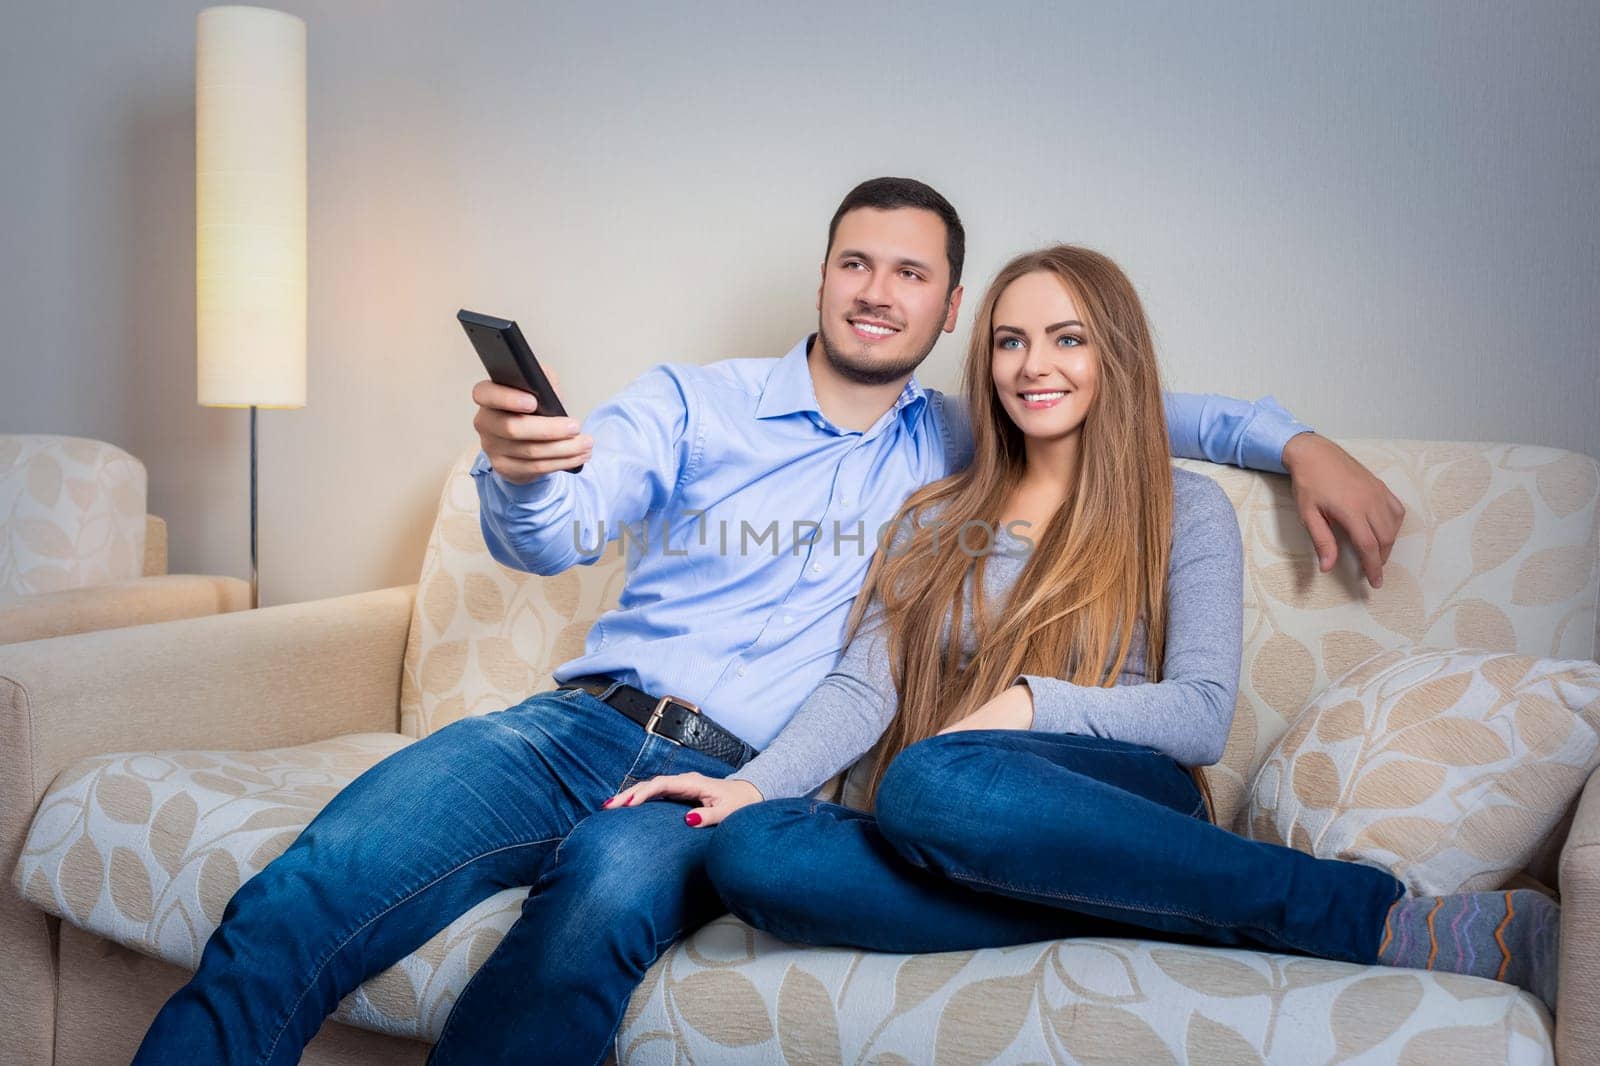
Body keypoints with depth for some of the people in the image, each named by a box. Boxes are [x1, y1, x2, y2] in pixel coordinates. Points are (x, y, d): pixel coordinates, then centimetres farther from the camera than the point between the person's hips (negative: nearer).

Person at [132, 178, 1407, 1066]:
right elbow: (555, 535, -3)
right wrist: (520, 471, -27)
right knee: (312, 892, -29)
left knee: (611, 886, -38)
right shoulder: (691, 402, 12)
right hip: (577, 722, 1)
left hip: (730, 780, 0)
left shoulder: (955, 446, 19)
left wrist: (1297, 441, 12)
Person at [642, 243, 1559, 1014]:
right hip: (951, 847, 4)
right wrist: (757, 782, -9)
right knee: (750, 853, -30)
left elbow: (1203, 717, 0)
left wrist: (1029, 702, -14)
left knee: (934, 782, -38)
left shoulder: (1184, 509, 11)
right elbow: (863, 687, 10)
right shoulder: (938, 520, 21)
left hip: (1130, 814, -4)